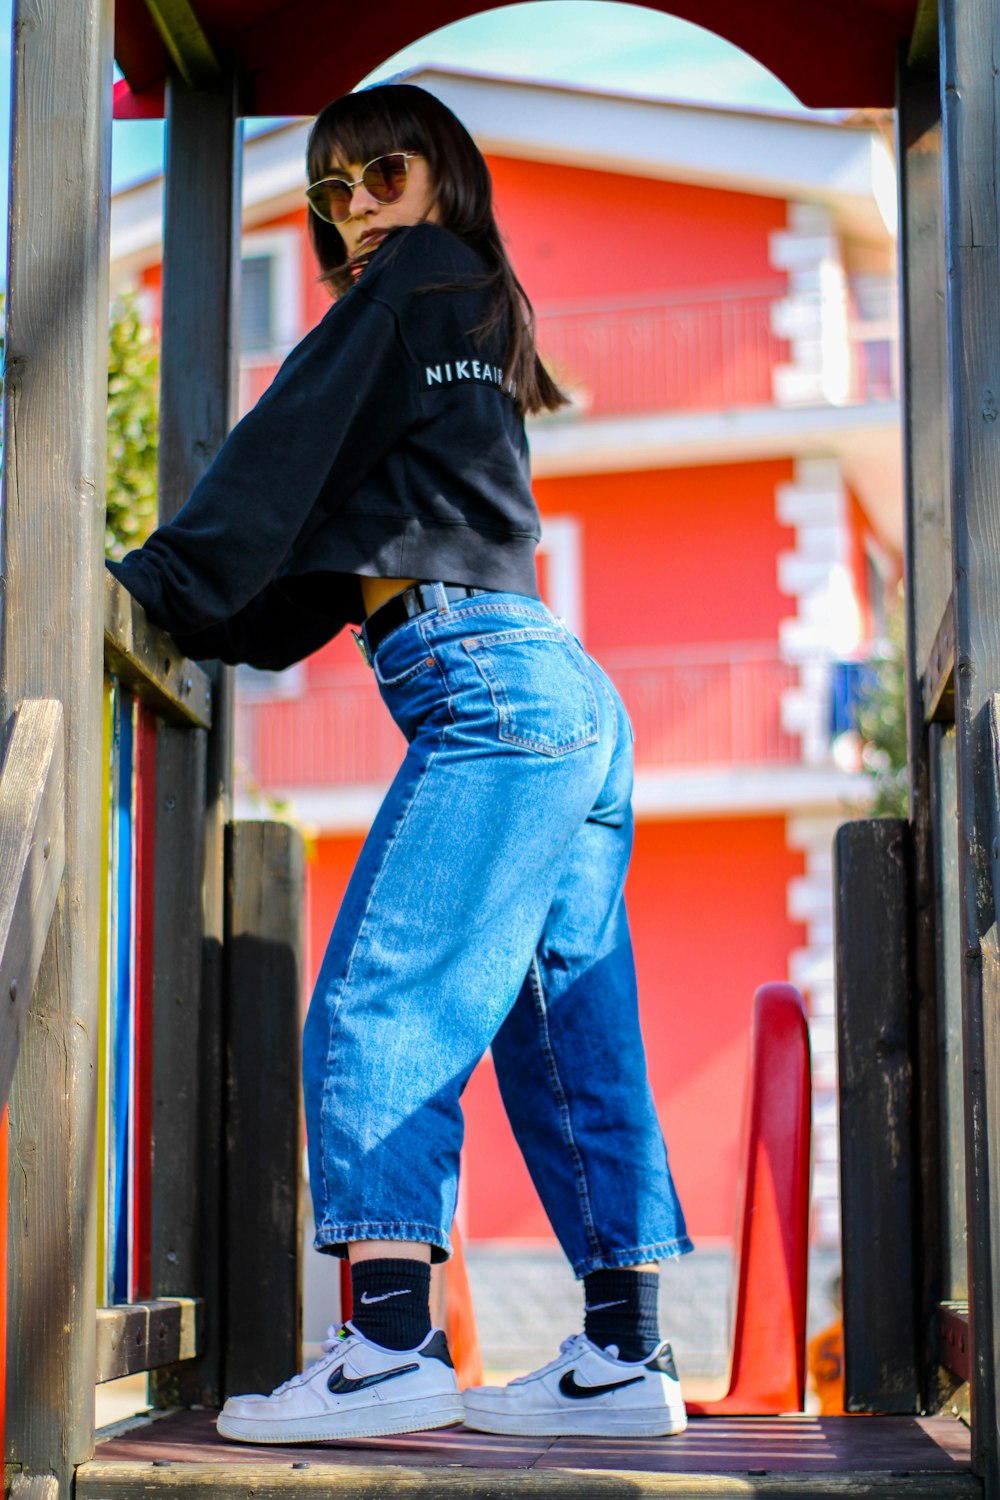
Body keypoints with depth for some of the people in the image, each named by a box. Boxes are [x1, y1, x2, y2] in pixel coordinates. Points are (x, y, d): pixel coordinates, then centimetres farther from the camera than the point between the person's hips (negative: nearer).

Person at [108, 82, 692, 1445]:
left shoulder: (408, 293, 7)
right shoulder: (478, 332, 31)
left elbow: (286, 459, -1)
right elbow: (338, 540, 29)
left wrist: (156, 589, 2)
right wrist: (200, 623, 23)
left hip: (486, 685, -10)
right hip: (575, 708, 10)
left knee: (378, 1009, -15)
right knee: (566, 1040, 5)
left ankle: (390, 1345, -21)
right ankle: (625, 1357, 5)